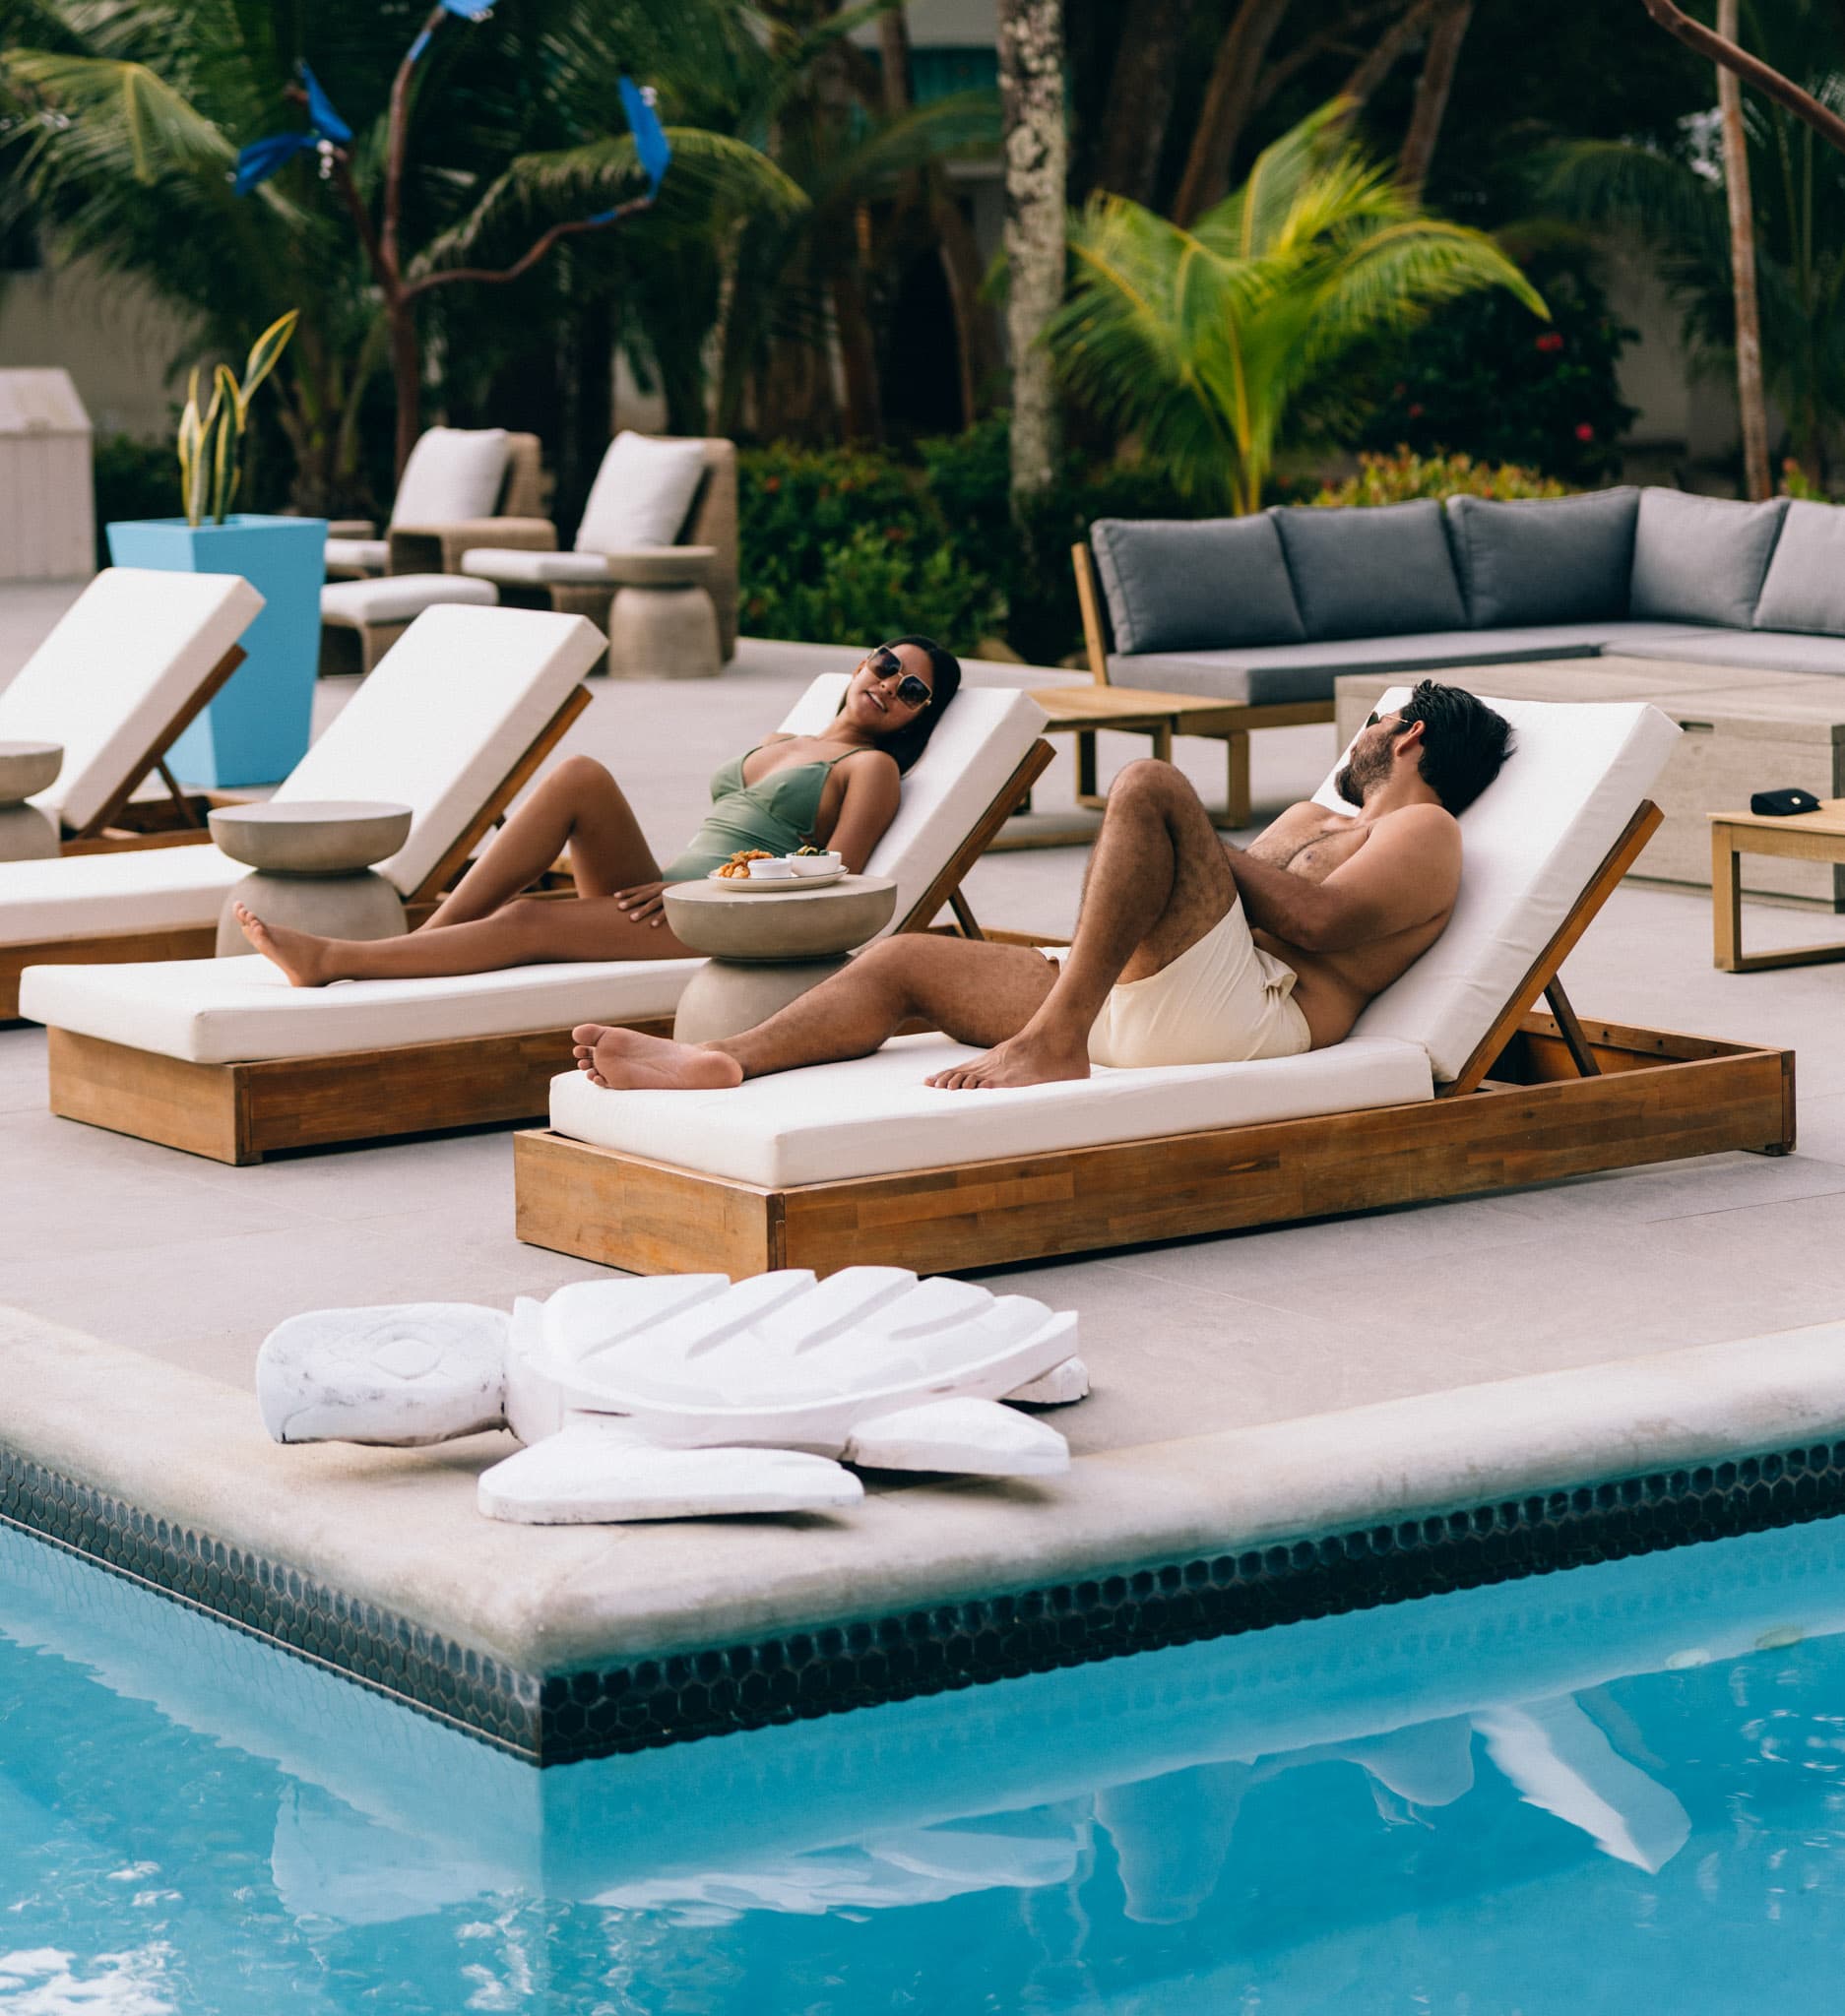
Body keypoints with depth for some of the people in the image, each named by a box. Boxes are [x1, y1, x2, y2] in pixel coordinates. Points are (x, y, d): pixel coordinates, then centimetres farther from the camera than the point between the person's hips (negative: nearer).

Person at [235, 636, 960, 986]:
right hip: (657, 894, 6)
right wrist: (655, 881, 7)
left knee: (526, 922, -27)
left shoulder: (871, 768, 6)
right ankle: (425, 941, -26)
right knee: (580, 774, -20)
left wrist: (689, 887, -13)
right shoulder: (777, 746, 29)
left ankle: (332, 959, -32)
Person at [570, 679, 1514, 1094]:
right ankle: (719, 1061, -17)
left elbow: (1318, 921, -9)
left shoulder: (1425, 835, 10)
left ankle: (1052, 1042, -36)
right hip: (1138, 1006, 9)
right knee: (902, 961, 3)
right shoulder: (1314, 821, 40)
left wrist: (1210, 850, -2)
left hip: (1246, 1013, -9)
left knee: (1149, 786, -29)